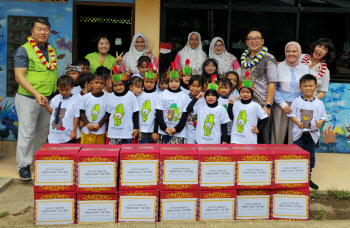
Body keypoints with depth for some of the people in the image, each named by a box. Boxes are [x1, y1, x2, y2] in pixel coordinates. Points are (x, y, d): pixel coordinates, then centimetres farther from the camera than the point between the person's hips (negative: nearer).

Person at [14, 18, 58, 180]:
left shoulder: (51, 51, 13)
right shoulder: (23, 50, -6)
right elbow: (19, 76, -13)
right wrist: (36, 94, -23)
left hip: (48, 99, 6)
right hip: (28, 98, -6)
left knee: (43, 132, 14)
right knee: (27, 132, -4)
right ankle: (23, 165, 8)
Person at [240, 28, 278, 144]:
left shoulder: (269, 59, -4)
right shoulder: (244, 58, 14)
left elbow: (272, 83, -9)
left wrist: (268, 106, -16)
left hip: (261, 105, -5)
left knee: (263, 137, 2)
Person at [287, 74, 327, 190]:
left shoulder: (319, 103, 4)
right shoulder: (296, 101, 0)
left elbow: (323, 116, 8)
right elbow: (292, 114, 1)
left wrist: (320, 122, -13)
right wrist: (297, 122, -15)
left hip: (312, 133, 2)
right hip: (299, 133, -1)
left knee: (311, 155, 8)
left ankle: (308, 178, 23)